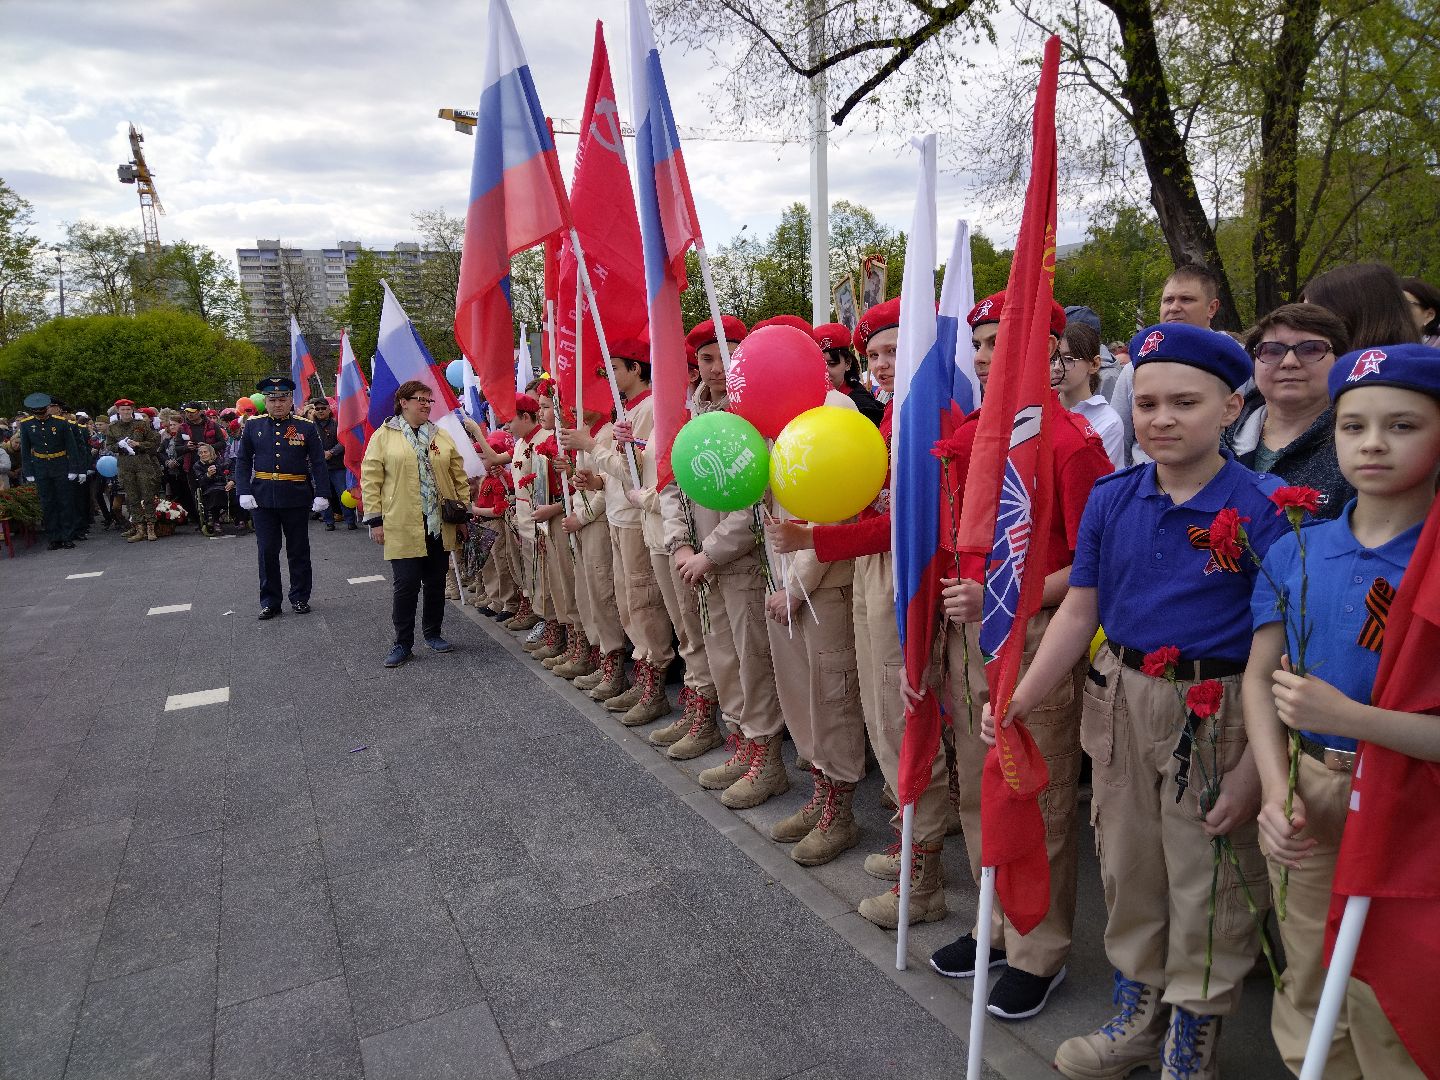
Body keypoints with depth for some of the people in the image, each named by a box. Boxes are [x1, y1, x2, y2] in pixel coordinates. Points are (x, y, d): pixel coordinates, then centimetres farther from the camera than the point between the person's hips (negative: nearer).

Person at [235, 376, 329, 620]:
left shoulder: (306, 428, 0)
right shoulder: (253, 427, 5)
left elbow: (318, 463, 0)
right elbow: (242, 462, 7)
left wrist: (320, 494, -7)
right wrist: (244, 492, -4)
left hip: (296, 498, -1)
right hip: (263, 499, 1)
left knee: (298, 551, 8)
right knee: (267, 551, 5)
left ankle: (300, 598, 20)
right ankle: (270, 601, 15)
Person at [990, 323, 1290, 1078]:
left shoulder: (1264, 509, -13)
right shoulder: (1111, 499, -1)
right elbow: (1079, 610, 1)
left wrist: (1253, 768, -14)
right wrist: (1019, 700, -7)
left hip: (1215, 713, -4)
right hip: (1121, 702, 4)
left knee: (1206, 890, 11)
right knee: (1127, 872, 19)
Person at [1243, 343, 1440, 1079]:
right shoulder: (1295, 553, 1)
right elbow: (1260, 677, 3)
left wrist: (1346, 716, -27)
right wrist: (1276, 791, -8)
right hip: (1305, 800, 4)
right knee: (1308, 1003, 19)